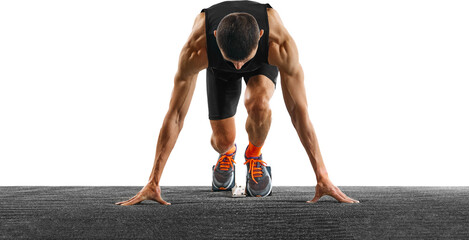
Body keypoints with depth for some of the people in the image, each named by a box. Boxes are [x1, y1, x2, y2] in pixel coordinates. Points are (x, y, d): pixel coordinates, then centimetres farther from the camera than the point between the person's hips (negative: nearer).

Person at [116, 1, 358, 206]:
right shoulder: (195, 49, -43)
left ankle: (254, 155, 0)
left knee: (257, 104, -33)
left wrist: (322, 177, -35)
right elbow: (176, 114, -37)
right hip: (218, 68, 1)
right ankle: (227, 154, 30)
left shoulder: (281, 44, -45)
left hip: (264, 62, -1)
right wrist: (153, 182, -35)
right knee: (222, 140, -10)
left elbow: (298, 110, -37)